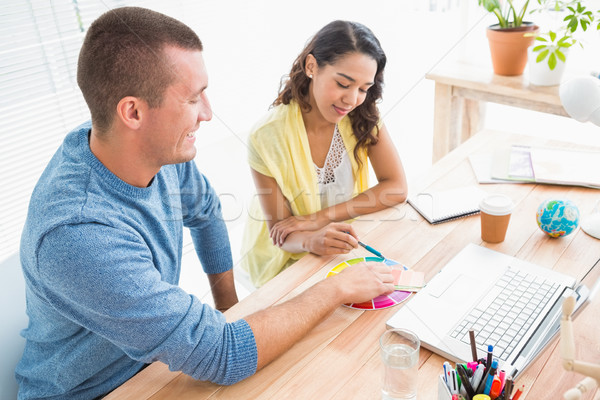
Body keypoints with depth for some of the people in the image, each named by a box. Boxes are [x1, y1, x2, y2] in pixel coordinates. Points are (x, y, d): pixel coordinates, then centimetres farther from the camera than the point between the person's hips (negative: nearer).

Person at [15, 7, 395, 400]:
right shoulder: (79, 234, -36)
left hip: (155, 359, 6)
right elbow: (224, 358, -32)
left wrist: (229, 307, 8)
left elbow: (205, 211, 9)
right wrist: (337, 288, -22)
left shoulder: (162, 147, -14)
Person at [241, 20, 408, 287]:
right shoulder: (267, 137, -21)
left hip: (345, 247, 5)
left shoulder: (363, 115, -9)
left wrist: (321, 217, -22)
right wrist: (311, 241, -40)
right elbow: (282, 233, -16)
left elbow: (397, 188, -12)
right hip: (289, 258, -5)